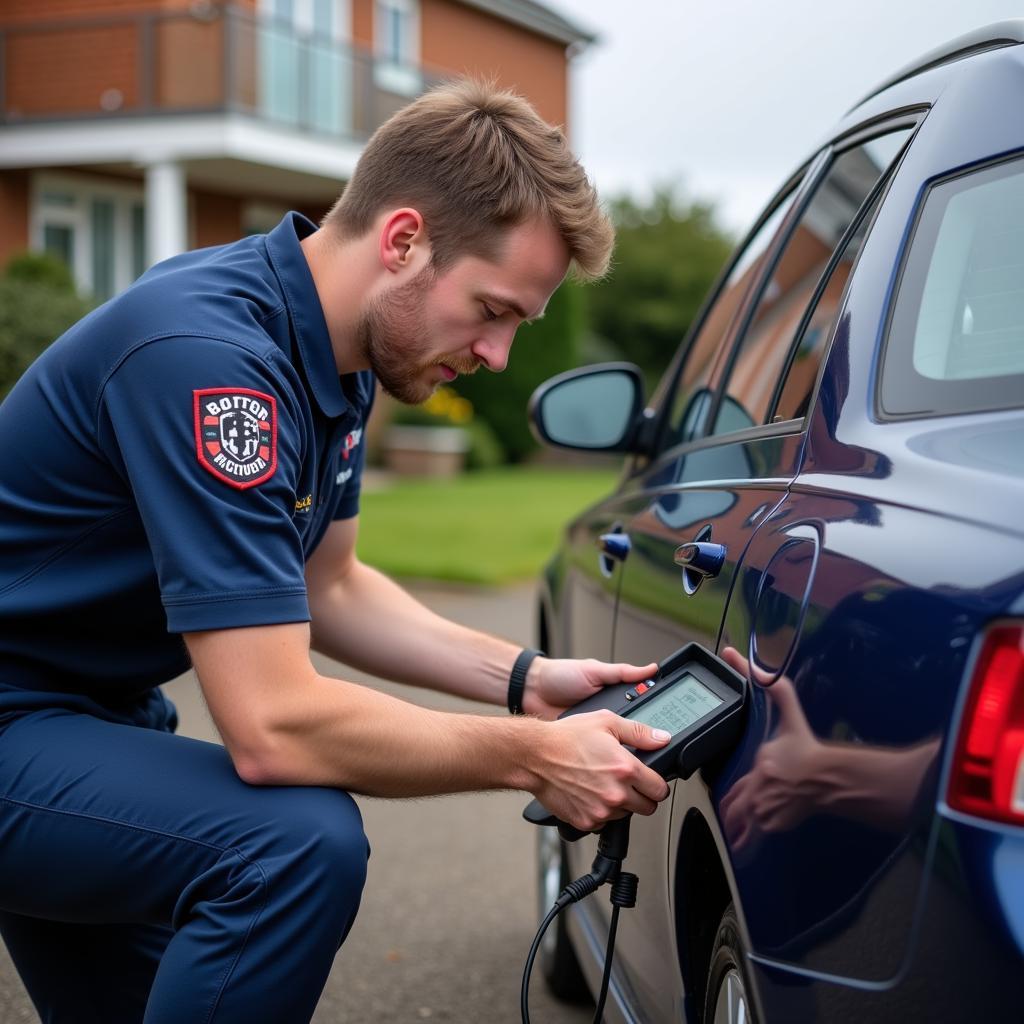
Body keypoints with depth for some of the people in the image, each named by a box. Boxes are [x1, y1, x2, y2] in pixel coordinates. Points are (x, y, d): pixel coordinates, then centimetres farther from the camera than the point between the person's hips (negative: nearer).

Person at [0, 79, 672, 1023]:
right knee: (300, 843, -30)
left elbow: (326, 588, 12)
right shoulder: (211, 354, -29)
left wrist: (522, 680, 0)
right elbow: (275, 727, -32)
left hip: (98, 711, 10)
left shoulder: (337, 354, 1)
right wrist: (533, 757, -21)